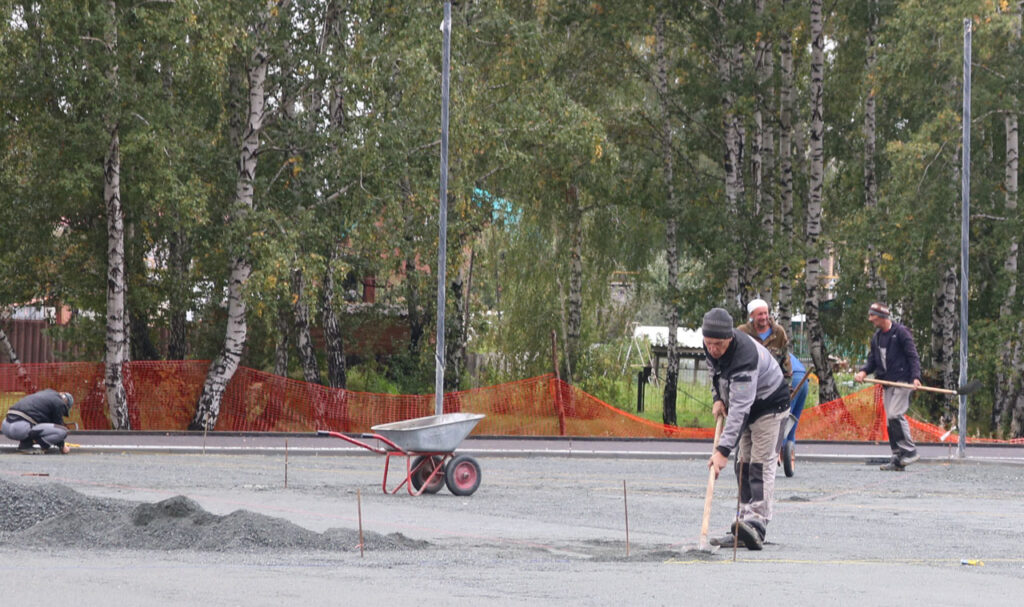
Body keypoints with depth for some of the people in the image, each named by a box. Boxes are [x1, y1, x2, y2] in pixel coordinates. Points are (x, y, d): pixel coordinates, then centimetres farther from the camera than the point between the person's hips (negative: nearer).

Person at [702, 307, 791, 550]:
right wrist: (718, 398, -3)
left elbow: (740, 408, -42)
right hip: (744, 405, 9)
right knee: (743, 464, 7)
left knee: (761, 464, -18)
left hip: (770, 404, -9)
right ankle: (744, 529, 8)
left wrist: (723, 450, -46)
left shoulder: (745, 357, -38)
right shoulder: (712, 347, -12)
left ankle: (756, 525, -27)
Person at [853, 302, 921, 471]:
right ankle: (898, 458, 7)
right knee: (890, 420, 4)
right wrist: (863, 372, -1)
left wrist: (915, 377, -21)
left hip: (902, 380, -8)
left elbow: (913, 356, -9)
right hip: (887, 383, 8)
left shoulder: (900, 332, -6)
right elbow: (872, 360, 20)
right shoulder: (876, 337, 17)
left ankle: (910, 450, -12)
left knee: (895, 414, -19)